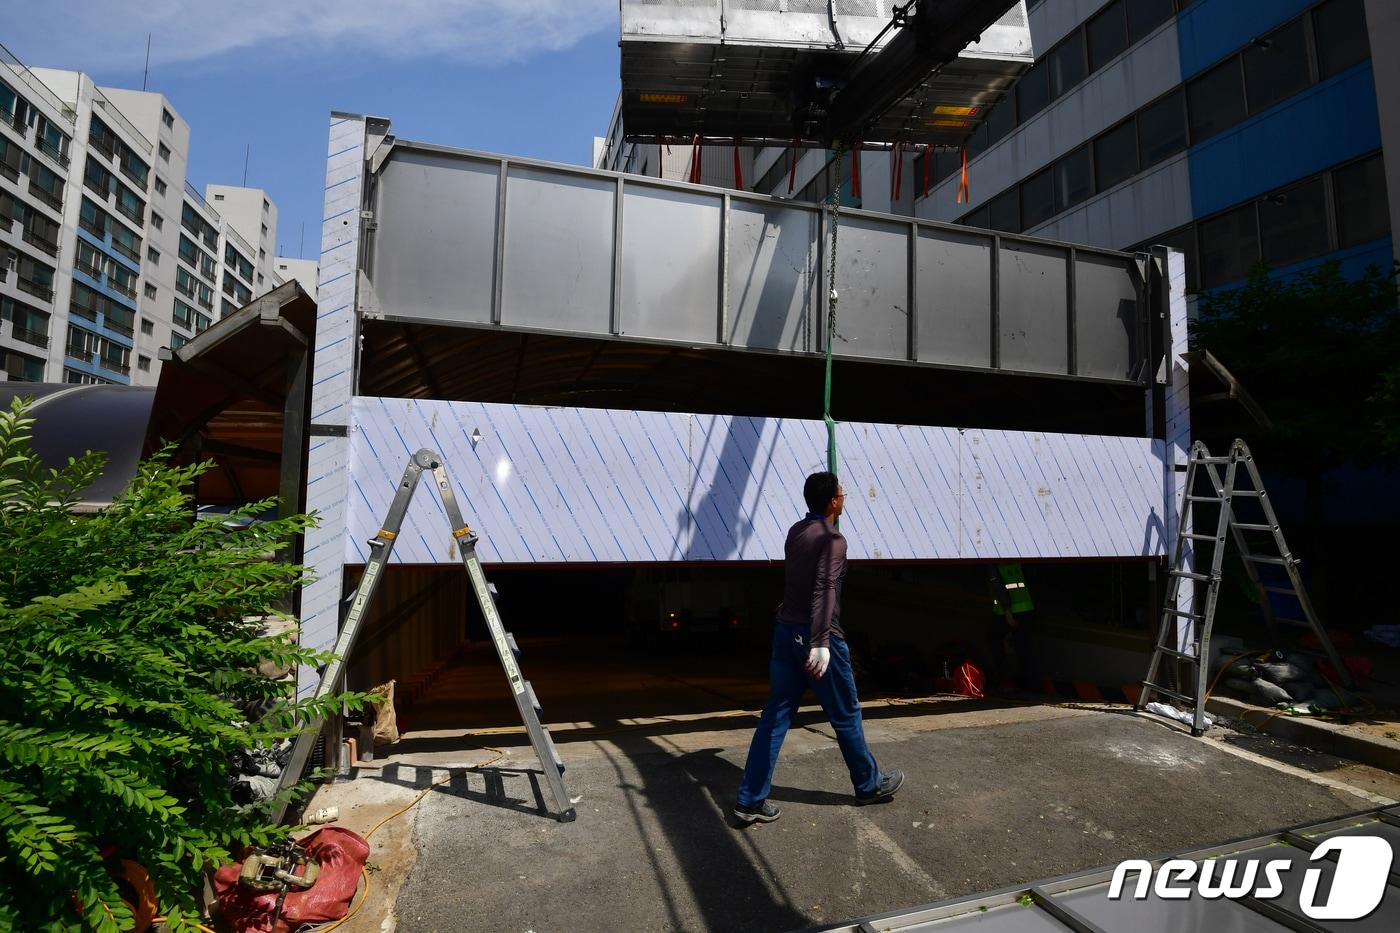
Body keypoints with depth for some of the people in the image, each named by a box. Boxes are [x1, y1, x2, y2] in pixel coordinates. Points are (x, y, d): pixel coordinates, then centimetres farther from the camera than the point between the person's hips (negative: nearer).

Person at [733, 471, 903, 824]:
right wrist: (821, 642, -36)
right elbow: (824, 590, -28)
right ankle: (870, 784, 33)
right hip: (815, 636, -7)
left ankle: (750, 800, 9)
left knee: (775, 715, 8)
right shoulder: (833, 539, -15)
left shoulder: (795, 532, 10)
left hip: (786, 632, 7)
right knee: (846, 715, 13)